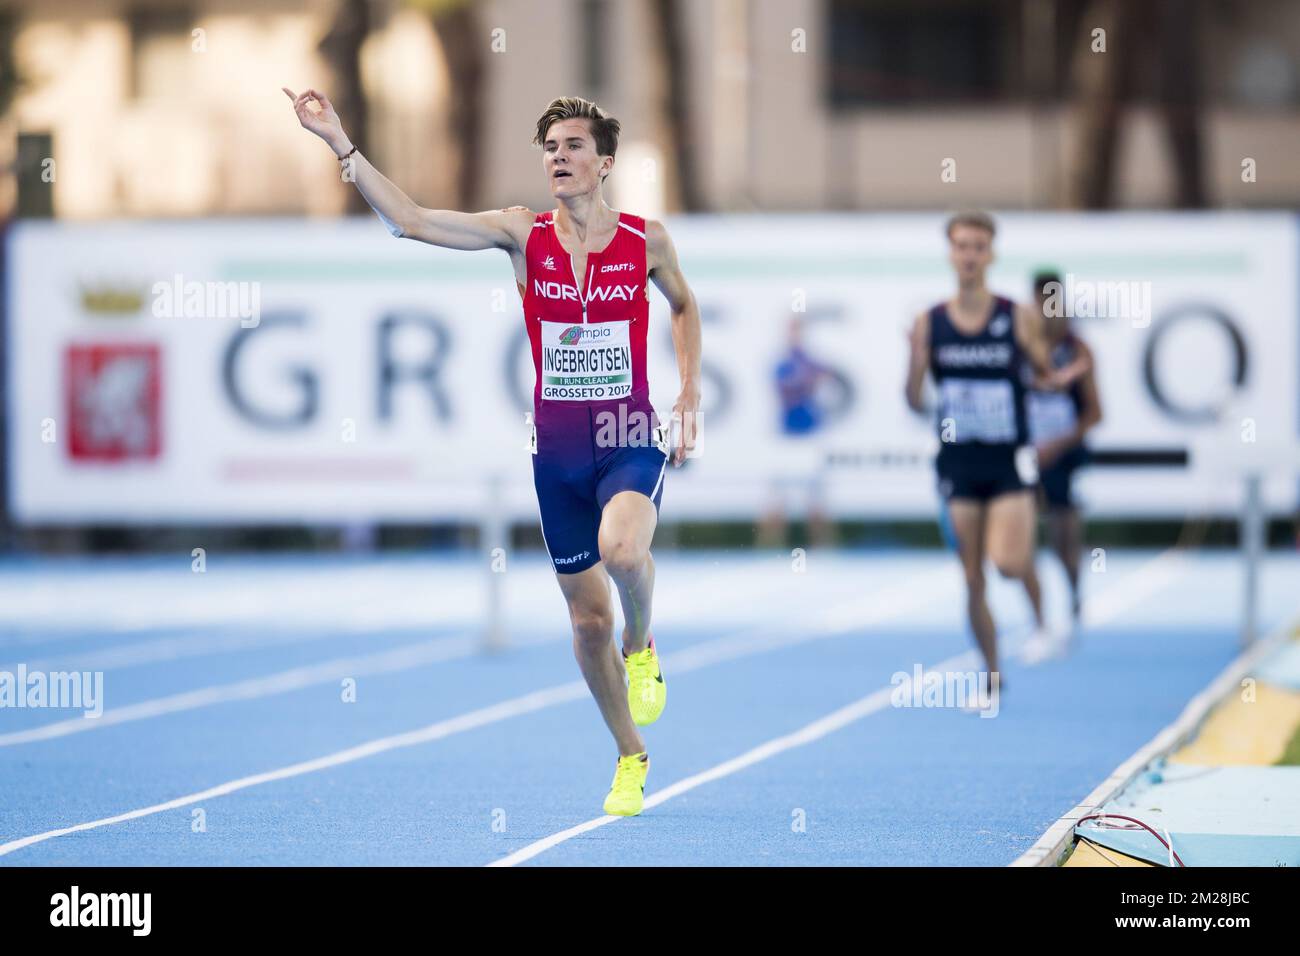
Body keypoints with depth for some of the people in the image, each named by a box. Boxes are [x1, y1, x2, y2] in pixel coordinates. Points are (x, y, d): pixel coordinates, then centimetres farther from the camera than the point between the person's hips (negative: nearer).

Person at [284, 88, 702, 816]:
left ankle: (643, 647, -1)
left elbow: (684, 304, 19)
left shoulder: (646, 238, -2)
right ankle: (631, 758, 26)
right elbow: (409, 220, -9)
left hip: (632, 442, -2)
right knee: (589, 618, 7)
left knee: (622, 547, -34)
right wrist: (340, 143, -17)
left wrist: (690, 395, 8)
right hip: (557, 449, 2)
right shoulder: (523, 233, -2)